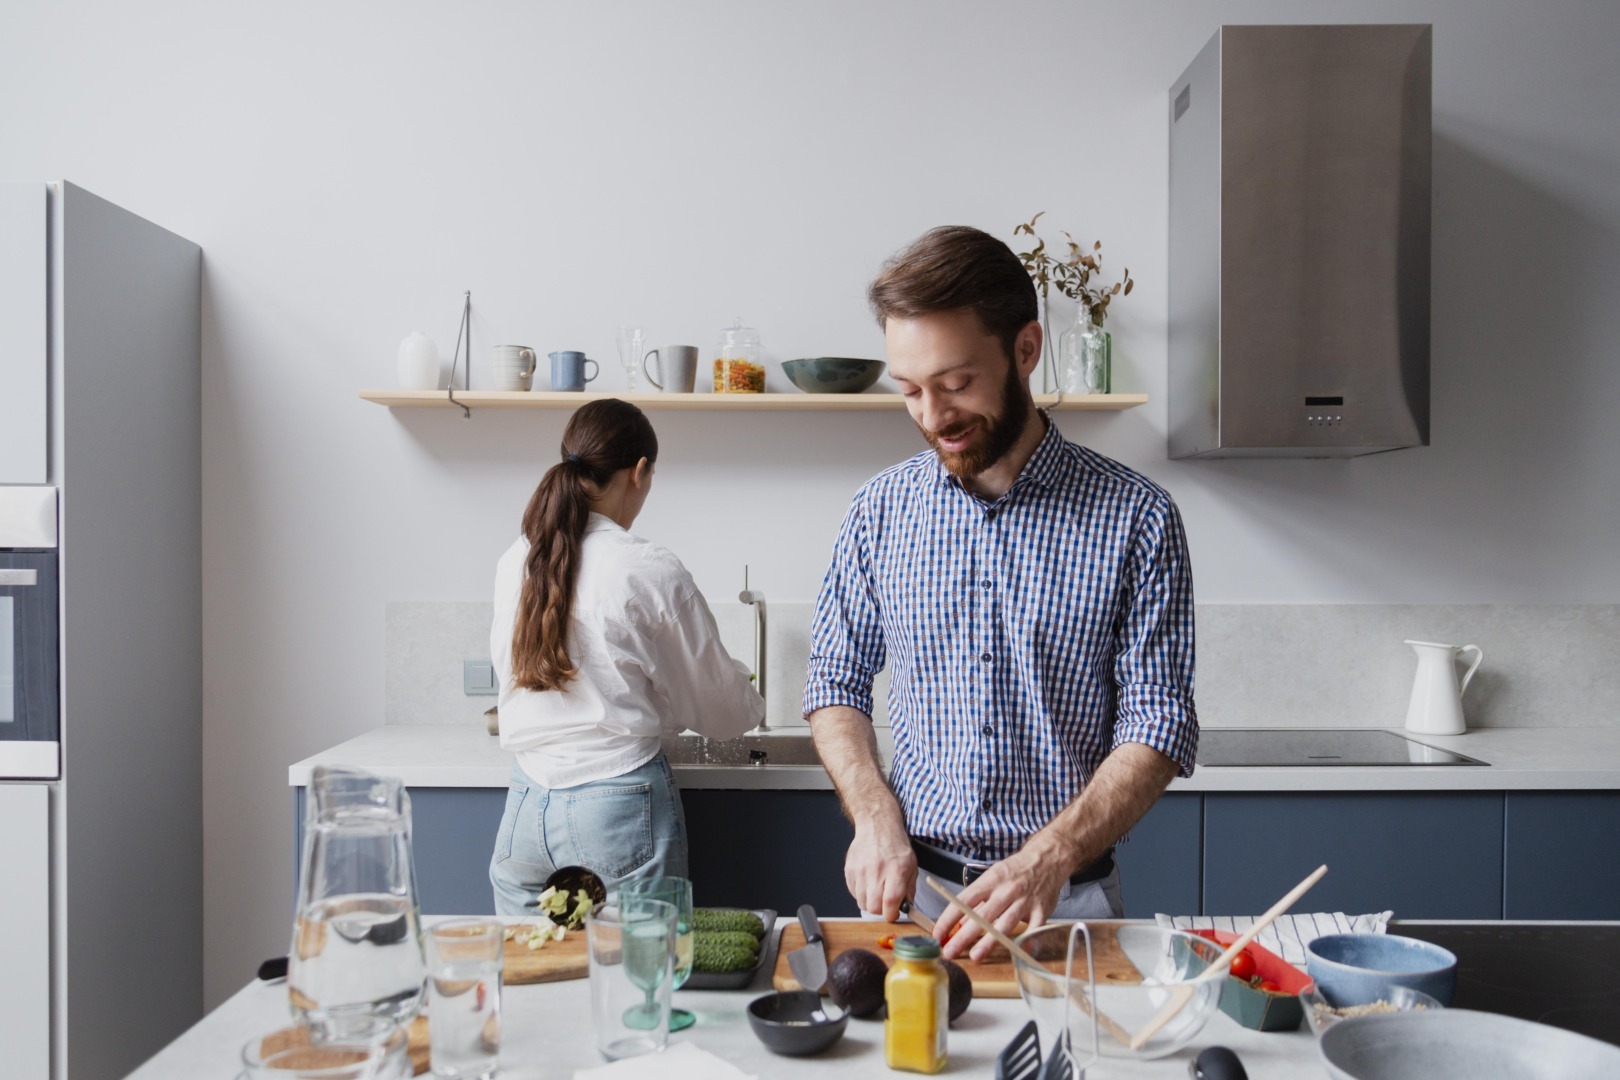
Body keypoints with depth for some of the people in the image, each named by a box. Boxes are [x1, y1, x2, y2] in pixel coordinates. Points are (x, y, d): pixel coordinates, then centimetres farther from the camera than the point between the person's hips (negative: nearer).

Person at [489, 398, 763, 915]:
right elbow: (717, 705, -1)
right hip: (618, 810, -5)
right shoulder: (651, 572, -12)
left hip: (524, 810, 5)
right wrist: (752, 706, 23)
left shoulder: (513, 563, 3)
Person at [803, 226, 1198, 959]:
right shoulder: (881, 510, 2)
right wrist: (875, 817, -6)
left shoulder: (1134, 517, -5)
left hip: (1068, 902, -1)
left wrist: (1048, 858, -19)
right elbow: (837, 680, 9)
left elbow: (1158, 723, -6)